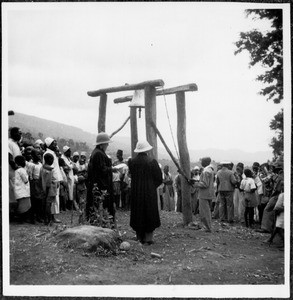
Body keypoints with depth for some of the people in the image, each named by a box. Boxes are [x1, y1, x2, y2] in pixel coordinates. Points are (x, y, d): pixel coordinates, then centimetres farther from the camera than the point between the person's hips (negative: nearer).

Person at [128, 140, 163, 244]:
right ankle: (149, 237, 6)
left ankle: (140, 237, 14)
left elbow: (131, 175, 6)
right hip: (150, 192, -2)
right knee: (150, 214, 8)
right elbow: (159, 178, -7)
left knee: (138, 214, 11)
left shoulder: (132, 162, -5)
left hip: (136, 192, 2)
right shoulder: (152, 161, -12)